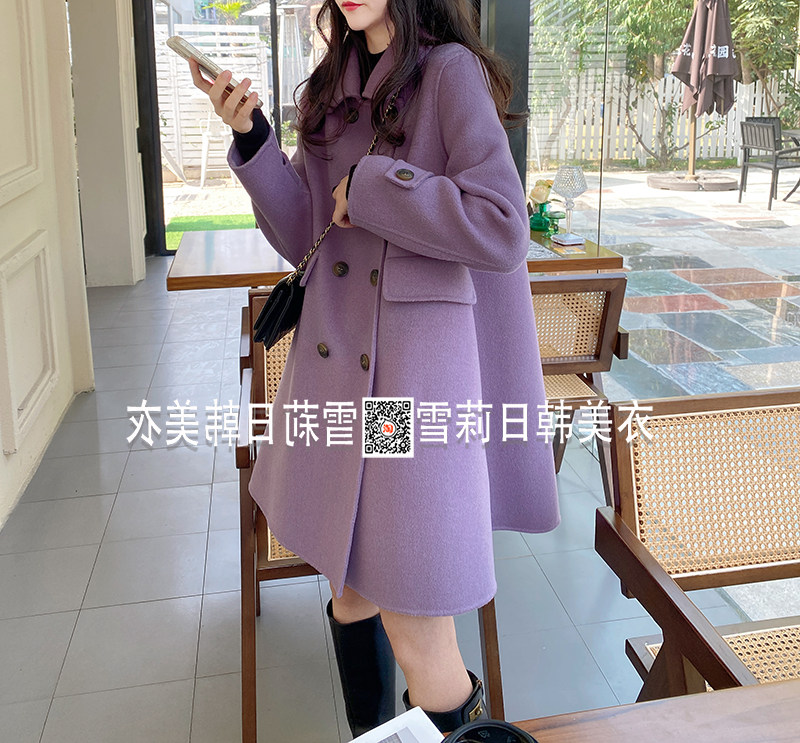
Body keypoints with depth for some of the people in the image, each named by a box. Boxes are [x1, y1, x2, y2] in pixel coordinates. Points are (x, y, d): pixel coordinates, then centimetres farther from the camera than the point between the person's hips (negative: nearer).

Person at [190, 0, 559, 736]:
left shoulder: (450, 72, -8)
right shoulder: (334, 88, 13)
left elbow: (502, 230, -19)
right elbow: (301, 238, 9)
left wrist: (371, 185, -15)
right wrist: (252, 139, -3)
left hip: (419, 366, -7)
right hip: (333, 363, 7)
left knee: (418, 639, -3)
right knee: (351, 585, 20)